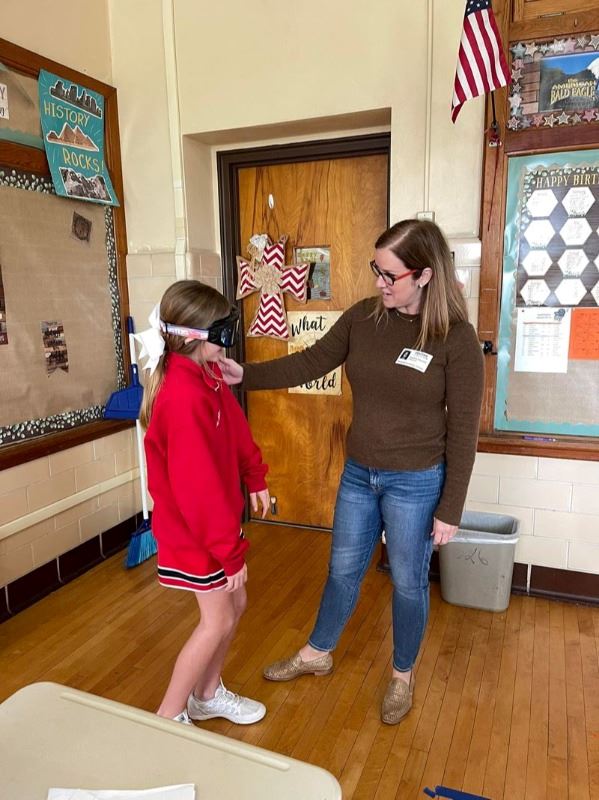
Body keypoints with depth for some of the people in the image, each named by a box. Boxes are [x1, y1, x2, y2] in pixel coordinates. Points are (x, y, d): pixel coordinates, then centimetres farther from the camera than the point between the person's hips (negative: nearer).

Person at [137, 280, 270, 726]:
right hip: (194, 528, -9)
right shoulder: (184, 397, -31)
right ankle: (168, 718, 28)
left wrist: (256, 478, 15)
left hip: (215, 516, 9)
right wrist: (232, 550, -21)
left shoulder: (207, 373, -1)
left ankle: (207, 694, 42)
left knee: (235, 604, 20)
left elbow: (236, 428, 13)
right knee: (218, 622, 6)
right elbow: (199, 486, -29)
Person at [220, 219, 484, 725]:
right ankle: (317, 654, 44)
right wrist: (245, 374, -12)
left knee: (408, 582, 15)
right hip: (359, 474, 4)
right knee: (344, 570, 20)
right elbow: (310, 363, -1)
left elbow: (463, 431, -13)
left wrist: (450, 510, -11)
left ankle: (403, 675, 41)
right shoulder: (362, 317, -4)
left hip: (416, 482, -4)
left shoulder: (457, 338, -16)